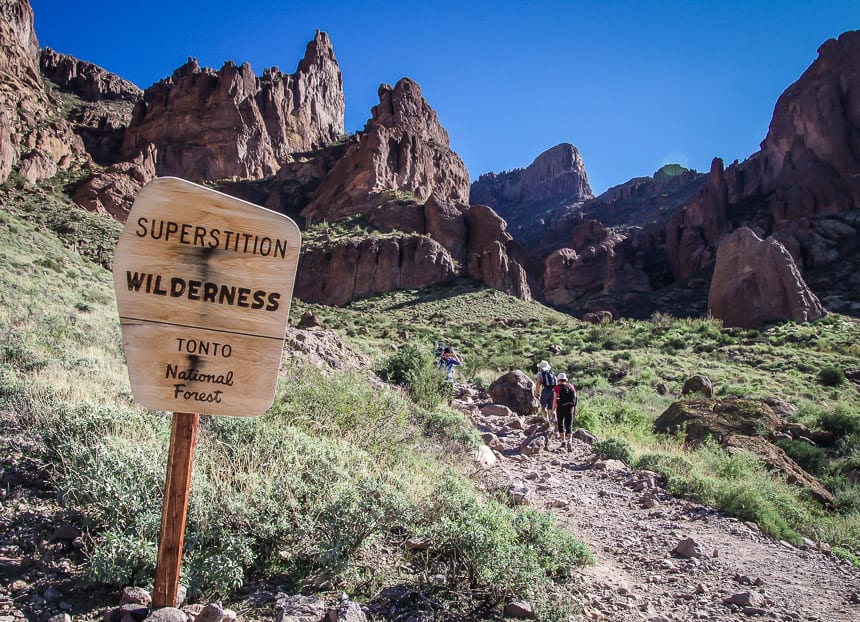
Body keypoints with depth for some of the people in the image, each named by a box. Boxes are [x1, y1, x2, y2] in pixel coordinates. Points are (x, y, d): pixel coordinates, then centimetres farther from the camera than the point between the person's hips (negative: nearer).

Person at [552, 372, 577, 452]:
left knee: (561, 425, 11)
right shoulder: (572, 387, 8)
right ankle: (569, 441, -7)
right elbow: (575, 400, 8)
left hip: (560, 408, -2)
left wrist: (553, 410, -1)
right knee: (569, 426, 7)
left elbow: (555, 400, -6)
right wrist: (575, 412, 14)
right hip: (570, 408, 2)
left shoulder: (558, 387, -1)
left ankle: (563, 441, 4)